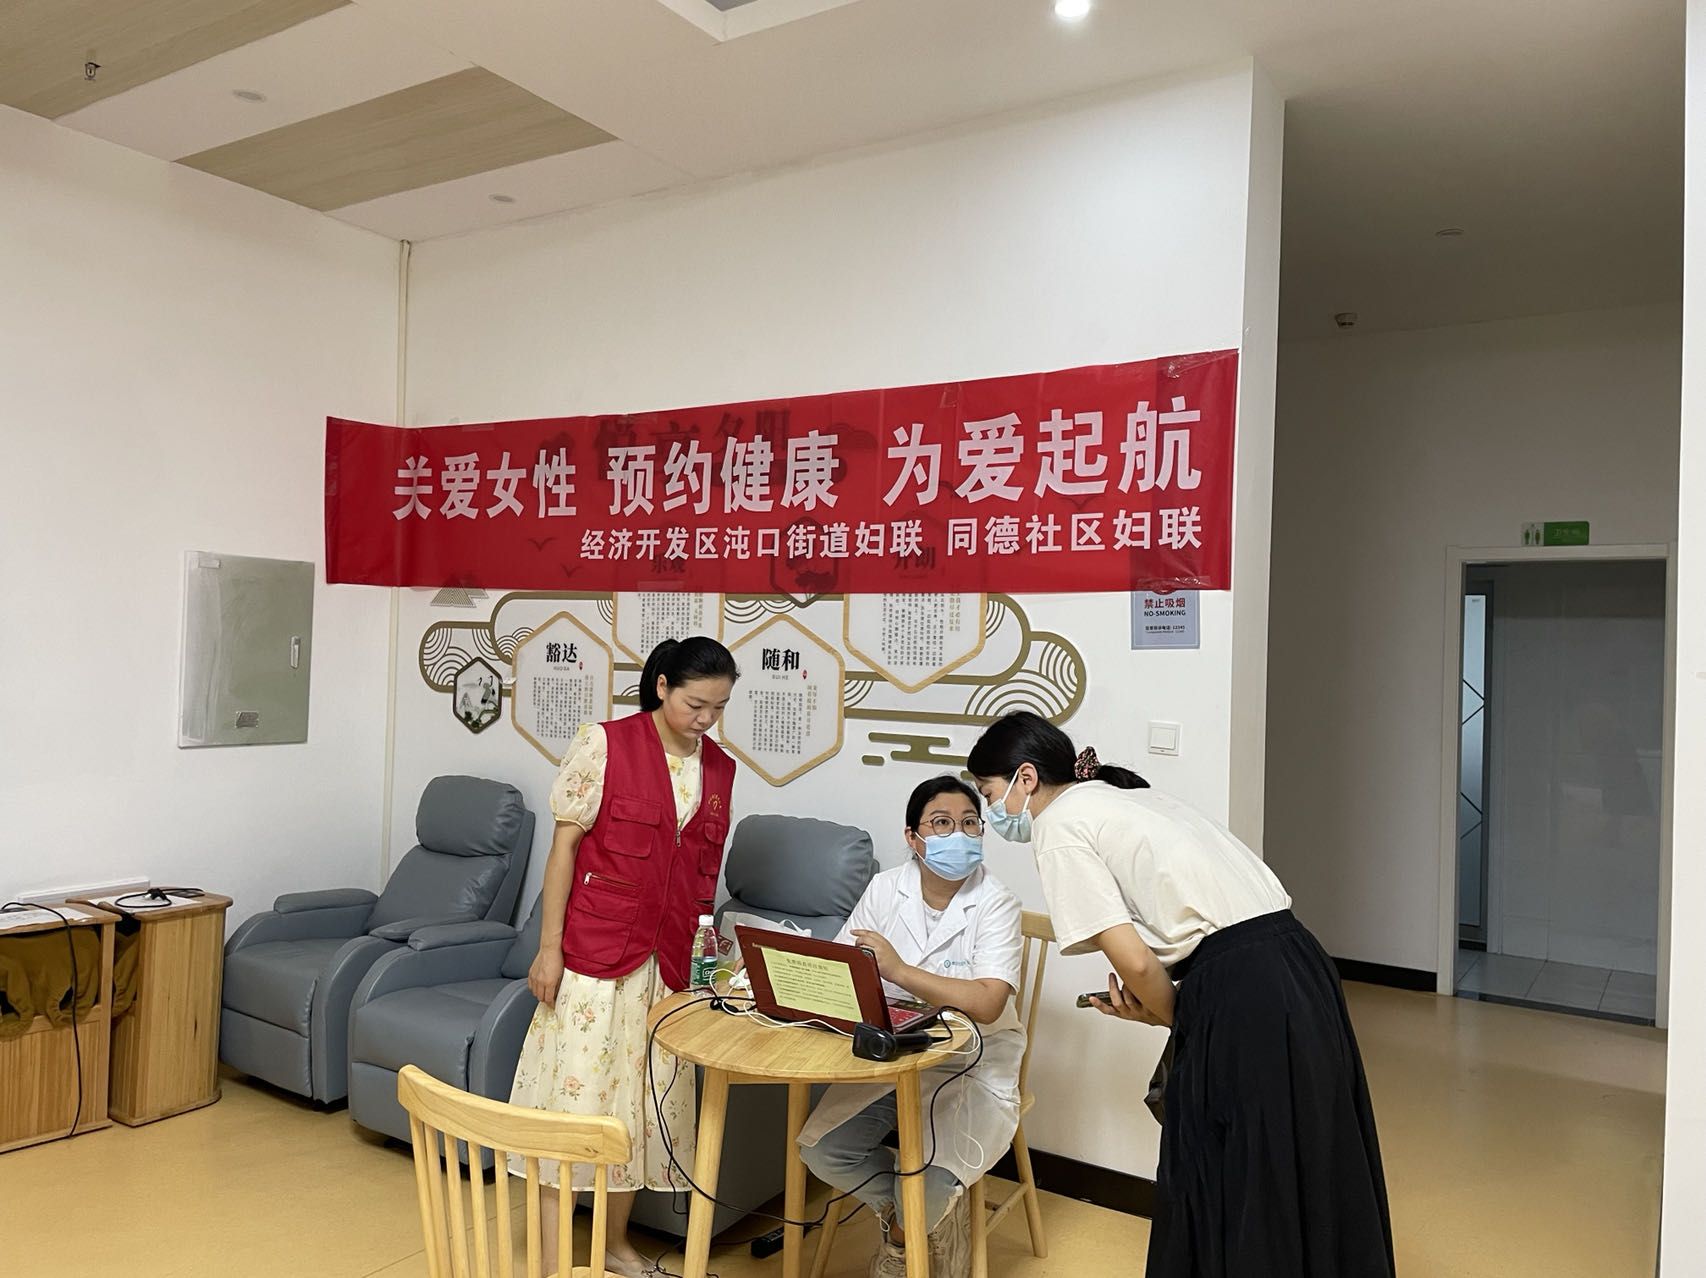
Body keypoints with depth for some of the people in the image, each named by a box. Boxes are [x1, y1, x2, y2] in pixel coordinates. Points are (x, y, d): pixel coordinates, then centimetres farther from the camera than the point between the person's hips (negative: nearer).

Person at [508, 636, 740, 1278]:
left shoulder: (719, 768, 6)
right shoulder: (604, 745, -8)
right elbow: (565, 845, -7)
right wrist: (549, 947, -9)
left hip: (669, 959, 5)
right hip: (595, 949, -5)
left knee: (647, 1097, 12)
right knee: (574, 1091, 0)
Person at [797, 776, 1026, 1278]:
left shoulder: (995, 904, -14)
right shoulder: (885, 889, -1)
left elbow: (986, 1003, -27)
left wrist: (898, 970, -32)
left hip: (971, 1065, -4)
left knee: (924, 1192, -22)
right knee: (820, 1150, -14)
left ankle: (904, 1233, 19)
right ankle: (917, 1216, 15)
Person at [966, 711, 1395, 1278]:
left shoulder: (1057, 825, -5)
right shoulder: (1127, 796, 20)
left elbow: (1133, 960, -12)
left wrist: (1173, 1016, 6)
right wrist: (1155, 1002, 8)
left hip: (1242, 997, -9)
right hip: (1297, 964, 9)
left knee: (1225, 1186, 9)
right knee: (1300, 1181, 22)